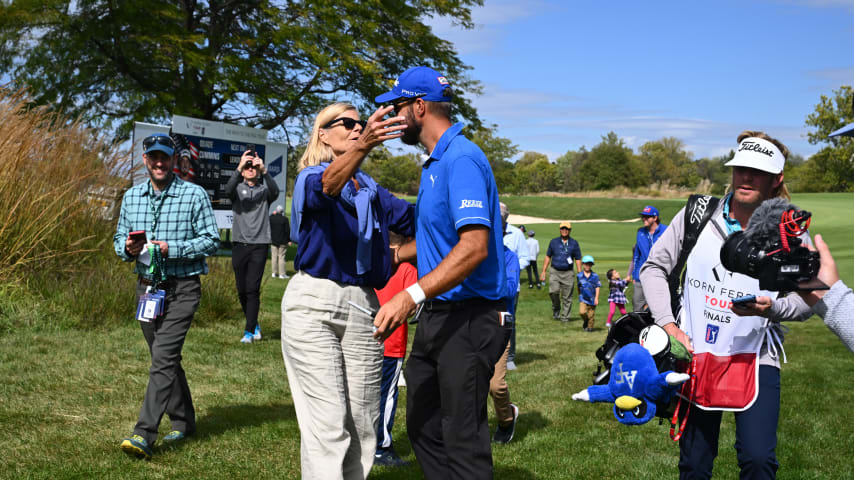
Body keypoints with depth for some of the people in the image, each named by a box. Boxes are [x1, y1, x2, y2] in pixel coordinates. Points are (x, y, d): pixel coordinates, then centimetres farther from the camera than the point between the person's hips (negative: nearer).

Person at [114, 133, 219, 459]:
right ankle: (183, 422, 29)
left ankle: (144, 435, -17)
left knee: (163, 358, -14)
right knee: (165, 359, 14)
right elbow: (119, 238, 15)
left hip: (182, 288, -6)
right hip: (147, 286, 6)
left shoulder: (195, 195, -6)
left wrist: (171, 248, -20)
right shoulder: (131, 197, 9)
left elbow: (211, 241, -9)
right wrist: (127, 248, -9)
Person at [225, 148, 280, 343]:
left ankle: (249, 331, -7)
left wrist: (264, 170, -28)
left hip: (259, 245, -2)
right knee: (242, 290, 7)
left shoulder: (264, 189, 8)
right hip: (239, 244, 2)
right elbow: (228, 190, -15)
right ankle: (254, 325, 25)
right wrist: (239, 168, -28)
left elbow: (275, 192, -15)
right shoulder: (238, 188, 9)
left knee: (252, 289, -9)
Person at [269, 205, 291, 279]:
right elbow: (287, 231, -11)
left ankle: (274, 273, 12)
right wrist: (289, 240, -4)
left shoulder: (271, 218, 0)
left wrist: (272, 214, 26)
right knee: (281, 257, -1)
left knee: (274, 256, 9)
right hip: (282, 242, -3)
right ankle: (282, 274, 0)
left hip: (273, 241, 4)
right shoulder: (284, 219, -11)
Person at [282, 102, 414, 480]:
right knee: (327, 423, -10)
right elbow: (327, 185, -27)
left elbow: (415, 218, 7)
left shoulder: (371, 190, 18)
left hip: (362, 306, 6)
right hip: (314, 303, -6)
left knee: (363, 422, 8)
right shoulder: (310, 178, -2)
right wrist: (363, 146, -46)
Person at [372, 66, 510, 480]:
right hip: (436, 317, 10)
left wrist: (412, 296, -33)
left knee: (463, 439, -4)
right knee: (423, 428, 17)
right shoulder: (435, 163, 15)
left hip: (467, 320, -10)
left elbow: (474, 246, -28)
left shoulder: (461, 159, -17)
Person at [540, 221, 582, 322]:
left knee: (567, 297, -1)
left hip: (568, 273, 0)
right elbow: (548, 257, 12)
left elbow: (578, 260, 8)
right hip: (555, 272, 0)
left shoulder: (574, 243, 7)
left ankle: (565, 317, 9)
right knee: (553, 291, -19)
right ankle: (556, 309, 6)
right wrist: (543, 272, 6)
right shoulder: (554, 242, 8)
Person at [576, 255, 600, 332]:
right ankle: (585, 321, 14)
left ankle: (590, 327, 23)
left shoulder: (595, 276, -4)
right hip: (583, 298, 1)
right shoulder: (579, 275, 0)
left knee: (591, 315, 4)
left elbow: (597, 287, -2)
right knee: (582, 312, -16)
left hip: (592, 299, -1)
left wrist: (596, 298, -7)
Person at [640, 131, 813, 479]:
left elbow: (804, 303, -2)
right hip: (695, 355, 2)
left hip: (755, 359, -1)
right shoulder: (697, 214, -4)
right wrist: (667, 323, -7)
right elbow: (654, 266, 3)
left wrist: (771, 307, -24)